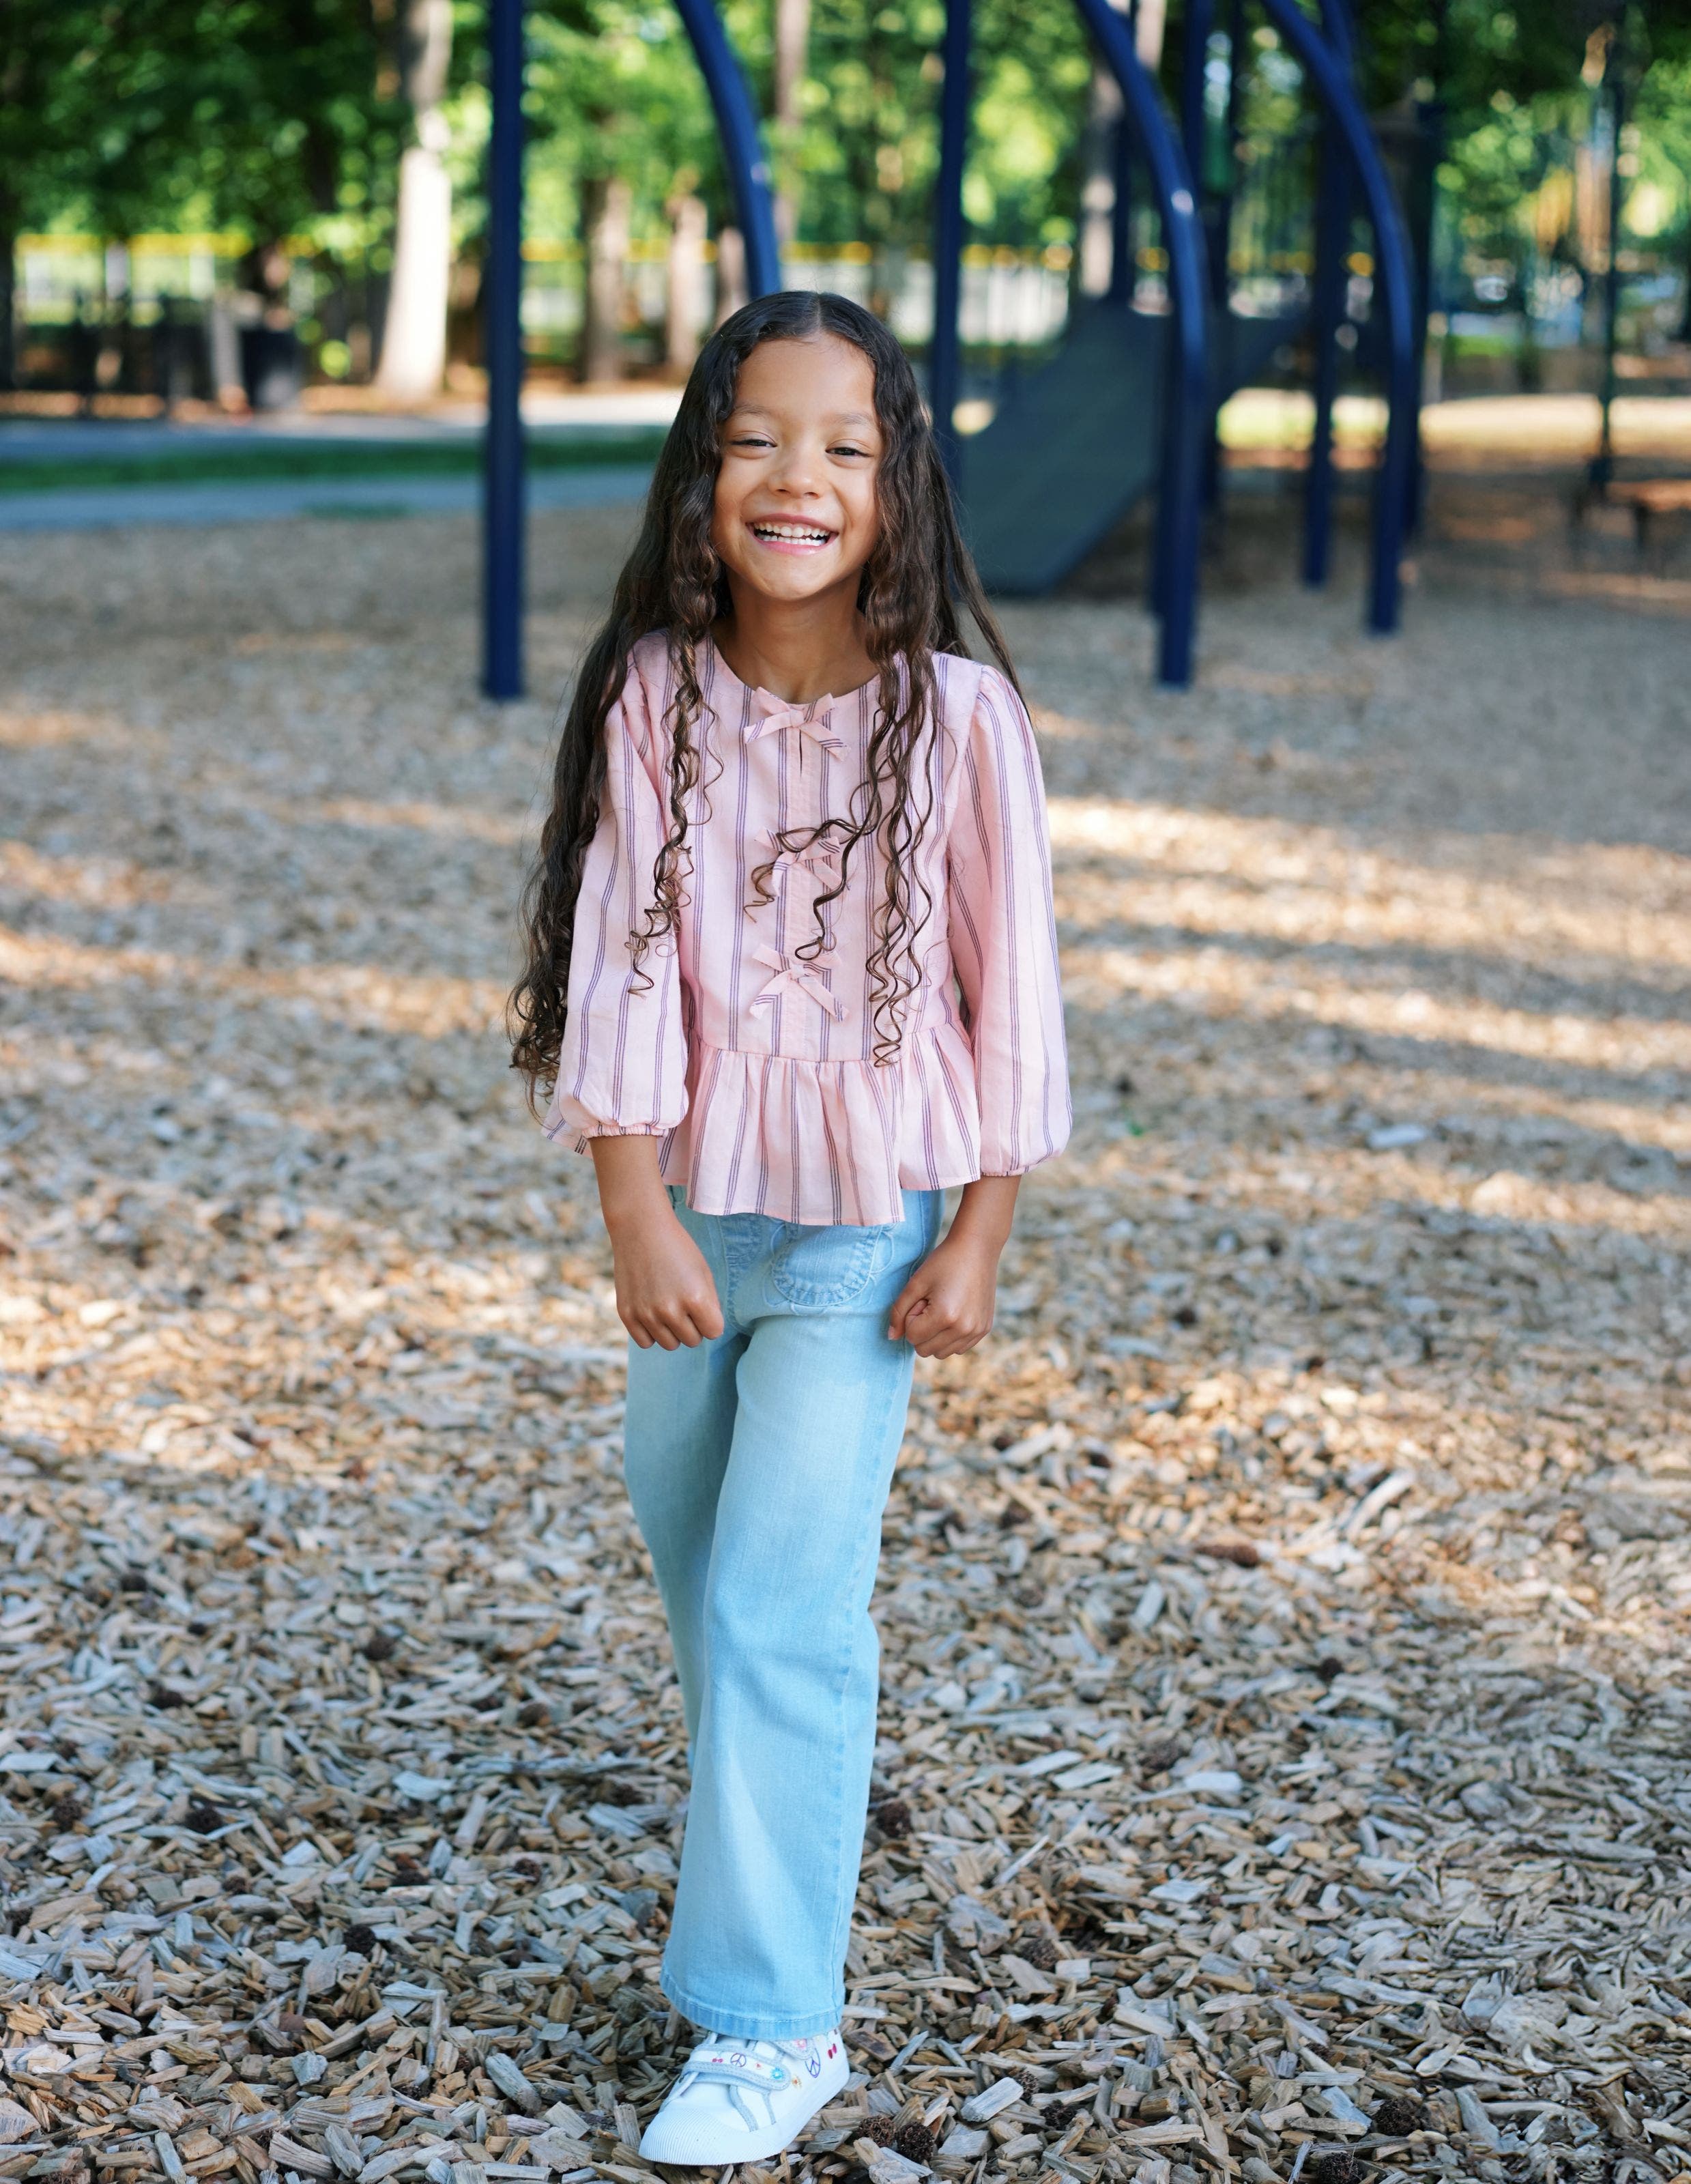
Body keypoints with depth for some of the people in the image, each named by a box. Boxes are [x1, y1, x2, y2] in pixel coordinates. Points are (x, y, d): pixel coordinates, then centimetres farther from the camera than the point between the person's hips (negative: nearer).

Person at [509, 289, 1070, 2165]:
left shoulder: (957, 715, -14)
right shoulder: (657, 697, -8)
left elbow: (1010, 991, -8)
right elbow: (625, 960, -9)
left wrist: (979, 1240, -7)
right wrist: (638, 1219, -13)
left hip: (869, 1228, -4)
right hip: (694, 1205, 4)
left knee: (781, 1606, -8)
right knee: (690, 1538, 21)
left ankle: (775, 2022, 1)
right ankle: (769, 1816, 50)